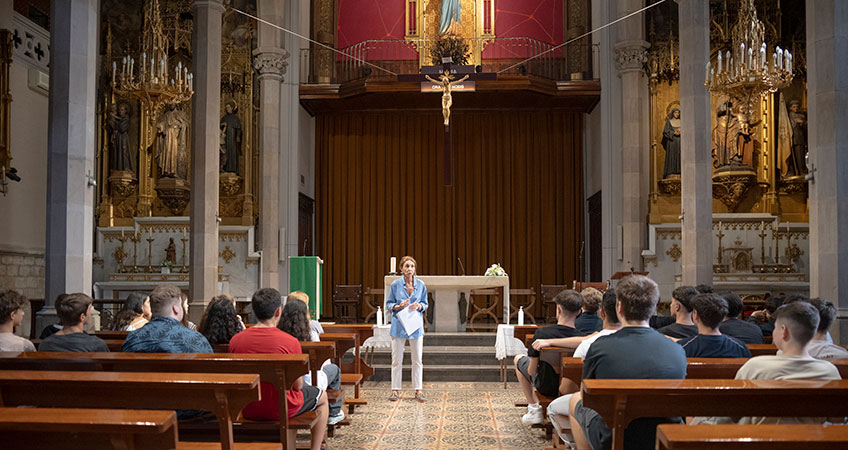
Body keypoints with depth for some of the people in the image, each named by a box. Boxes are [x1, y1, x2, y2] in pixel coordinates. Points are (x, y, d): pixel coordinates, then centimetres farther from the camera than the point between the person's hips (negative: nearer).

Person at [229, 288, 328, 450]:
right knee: (322, 396, 24)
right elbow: (298, 386, -11)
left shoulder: (235, 340, -9)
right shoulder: (290, 342, -20)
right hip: (281, 409, -4)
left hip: (248, 410, 4)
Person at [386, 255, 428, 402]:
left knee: (417, 360, 4)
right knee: (397, 359, 4)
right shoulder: (395, 284, -3)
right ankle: (395, 390, 13)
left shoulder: (421, 285, 2)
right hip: (399, 325, -1)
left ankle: (418, 390, 12)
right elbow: (388, 304, 3)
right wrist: (399, 306, -15)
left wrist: (419, 306, -11)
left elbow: (425, 304, 11)